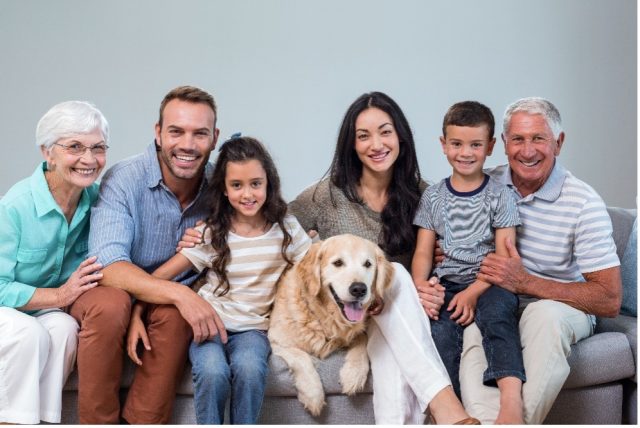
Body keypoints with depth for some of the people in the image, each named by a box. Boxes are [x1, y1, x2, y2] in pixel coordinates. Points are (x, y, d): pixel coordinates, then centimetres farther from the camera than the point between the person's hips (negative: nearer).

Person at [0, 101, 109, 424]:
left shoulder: (95, 199, -8)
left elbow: (107, 266, -6)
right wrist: (61, 295, -29)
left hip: (50, 311, 4)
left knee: (64, 328, -27)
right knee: (30, 333, -33)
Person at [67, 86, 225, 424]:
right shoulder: (123, 180, -18)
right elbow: (108, 265, -29)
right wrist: (178, 293, -43)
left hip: (172, 305, 2)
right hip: (111, 291, -2)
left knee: (175, 315, -32)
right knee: (110, 304, -35)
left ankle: (143, 423, -21)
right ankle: (97, 422, -19)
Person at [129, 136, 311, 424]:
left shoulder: (286, 228, 1)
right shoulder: (211, 233, -2)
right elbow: (161, 275, -4)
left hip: (253, 327, 0)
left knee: (249, 367, -34)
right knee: (213, 371, -33)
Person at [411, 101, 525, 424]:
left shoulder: (500, 195, 4)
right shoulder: (433, 197, 12)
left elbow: (504, 256, -1)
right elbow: (423, 252, 8)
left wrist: (473, 293, -15)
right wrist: (421, 288, -12)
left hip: (489, 283, -2)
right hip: (447, 284, 3)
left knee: (497, 312, -34)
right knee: (439, 329, -27)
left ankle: (512, 401, -49)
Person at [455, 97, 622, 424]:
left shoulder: (583, 203, -10)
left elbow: (610, 301, -14)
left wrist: (524, 282, -22)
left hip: (564, 308, -2)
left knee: (544, 314, -37)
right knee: (473, 335, -33)